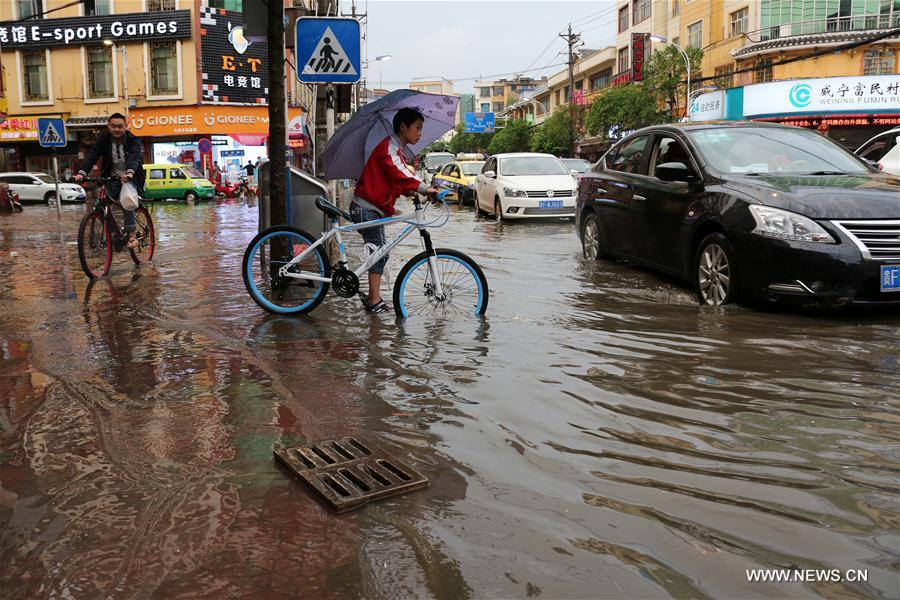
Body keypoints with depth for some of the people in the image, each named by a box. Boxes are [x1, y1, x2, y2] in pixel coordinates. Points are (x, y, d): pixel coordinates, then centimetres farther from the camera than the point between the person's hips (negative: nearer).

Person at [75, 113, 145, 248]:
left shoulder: (133, 141, -10)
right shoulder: (104, 140, -1)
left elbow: (135, 157, -29)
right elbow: (92, 156, -14)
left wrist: (130, 172, -51)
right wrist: (81, 172, -32)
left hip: (130, 178, -3)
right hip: (112, 178, 4)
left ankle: (131, 235, -18)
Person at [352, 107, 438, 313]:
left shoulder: (398, 150, 19)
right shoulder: (389, 146, -15)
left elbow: (397, 181, 21)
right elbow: (398, 173, -32)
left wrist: (410, 192, 5)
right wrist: (424, 188, -39)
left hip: (374, 208, 10)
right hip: (366, 208, -10)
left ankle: (372, 297, 19)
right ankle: (375, 301, -6)